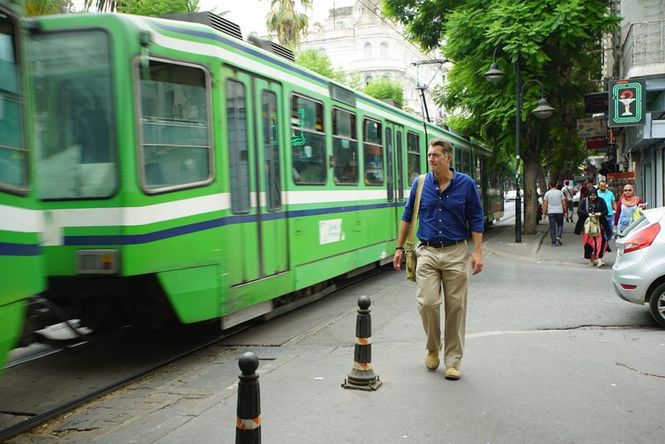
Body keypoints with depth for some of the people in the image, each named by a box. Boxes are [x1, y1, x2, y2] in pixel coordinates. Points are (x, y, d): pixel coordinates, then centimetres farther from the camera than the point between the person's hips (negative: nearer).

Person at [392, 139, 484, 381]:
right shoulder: (420, 184, 3)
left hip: (456, 254, -1)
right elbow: (407, 217, 11)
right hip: (428, 253, 1)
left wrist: (478, 252, -7)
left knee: (456, 308, 3)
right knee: (427, 303, -9)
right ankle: (433, 347, 19)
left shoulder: (466, 184, -1)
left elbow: (476, 220, 1)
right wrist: (399, 248, 9)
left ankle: (452, 361, 15)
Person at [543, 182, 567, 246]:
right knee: (560, 225, 16)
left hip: (551, 212, 0)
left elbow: (545, 204, 0)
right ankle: (558, 236, -7)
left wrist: (544, 213, 4)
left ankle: (554, 242, 2)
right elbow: (564, 203, 2)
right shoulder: (560, 192, 2)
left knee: (552, 227, 3)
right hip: (559, 211, 0)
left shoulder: (547, 193, 1)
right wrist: (565, 212, 9)